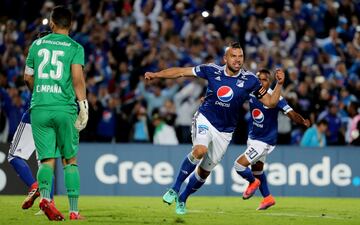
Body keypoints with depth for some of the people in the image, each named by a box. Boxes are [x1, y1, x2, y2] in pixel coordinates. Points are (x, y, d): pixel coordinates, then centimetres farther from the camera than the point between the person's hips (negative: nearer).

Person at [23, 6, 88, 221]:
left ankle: (44, 195, -23)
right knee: (70, 160, 8)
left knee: (47, 159, 5)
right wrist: (83, 104, -9)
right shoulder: (75, 48, 1)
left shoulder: (37, 44, 11)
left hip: (39, 108, 2)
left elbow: (28, 78, 17)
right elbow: (78, 78, -11)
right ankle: (74, 210, 5)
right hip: (64, 109, -2)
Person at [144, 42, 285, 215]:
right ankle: (175, 189, -19)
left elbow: (270, 102, -5)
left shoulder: (249, 80, -8)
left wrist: (279, 84, -20)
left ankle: (182, 199, 33)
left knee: (205, 170, 8)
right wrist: (156, 75, -9)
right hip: (205, 119, -2)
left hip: (225, 131, 2)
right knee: (200, 150, -32)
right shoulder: (212, 70, -9)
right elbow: (181, 72, -3)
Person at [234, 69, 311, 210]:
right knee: (257, 169, 22)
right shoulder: (251, 93, -8)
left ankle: (253, 182, 20)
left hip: (265, 140, -7)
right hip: (252, 137, 7)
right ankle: (267, 198, 38)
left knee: (239, 165, -10)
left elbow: (291, 114, -31)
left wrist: (303, 121, -51)